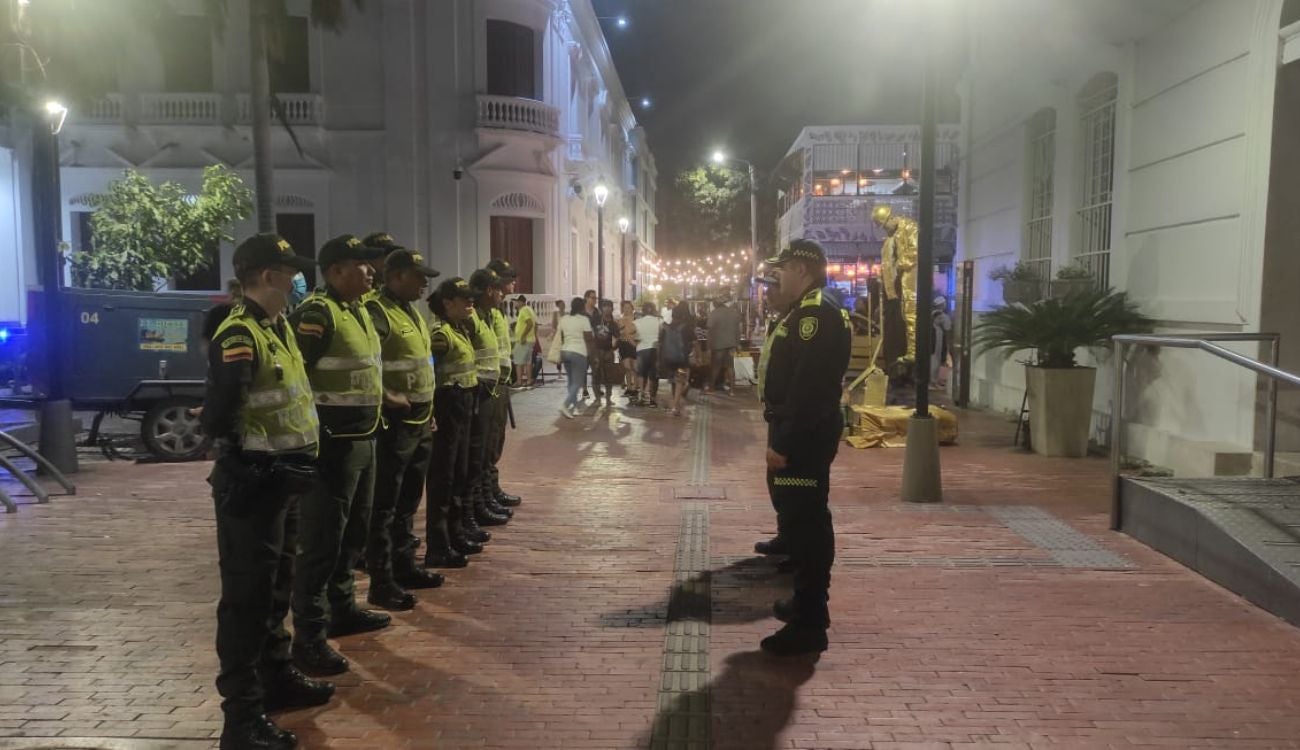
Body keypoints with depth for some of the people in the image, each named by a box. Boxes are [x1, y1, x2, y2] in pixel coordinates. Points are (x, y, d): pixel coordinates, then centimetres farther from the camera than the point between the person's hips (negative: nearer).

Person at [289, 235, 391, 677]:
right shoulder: (317, 313, -16)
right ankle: (308, 638, 4)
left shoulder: (359, 311, 14)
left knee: (353, 533, 20)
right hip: (333, 444, -10)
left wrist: (383, 402, 22)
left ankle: (342, 609, 35)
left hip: (363, 441, 10)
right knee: (322, 542, -4)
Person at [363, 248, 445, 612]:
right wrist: (388, 397, -22)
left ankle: (405, 566, 29)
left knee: (407, 503, 18)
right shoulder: (377, 312, -15)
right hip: (394, 425, -9)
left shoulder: (412, 313, 16)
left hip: (420, 424, 9)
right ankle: (382, 583, 4)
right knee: (384, 506, -2)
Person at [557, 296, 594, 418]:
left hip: (565, 352, 7)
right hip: (579, 353, -7)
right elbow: (588, 339, -10)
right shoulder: (584, 319, -8)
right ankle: (565, 405, -20)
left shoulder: (564, 319, 9)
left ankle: (574, 405, 25)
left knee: (571, 380, 19)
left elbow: (561, 338, 13)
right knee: (577, 382, -5)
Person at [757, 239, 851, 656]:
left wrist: (783, 443, -24)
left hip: (803, 438, -11)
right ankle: (808, 602, 32)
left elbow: (808, 387, -25)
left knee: (805, 525, -6)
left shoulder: (816, 314, -18)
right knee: (802, 520, 19)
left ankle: (809, 625, 1)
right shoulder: (807, 312, 16)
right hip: (799, 434, 11)